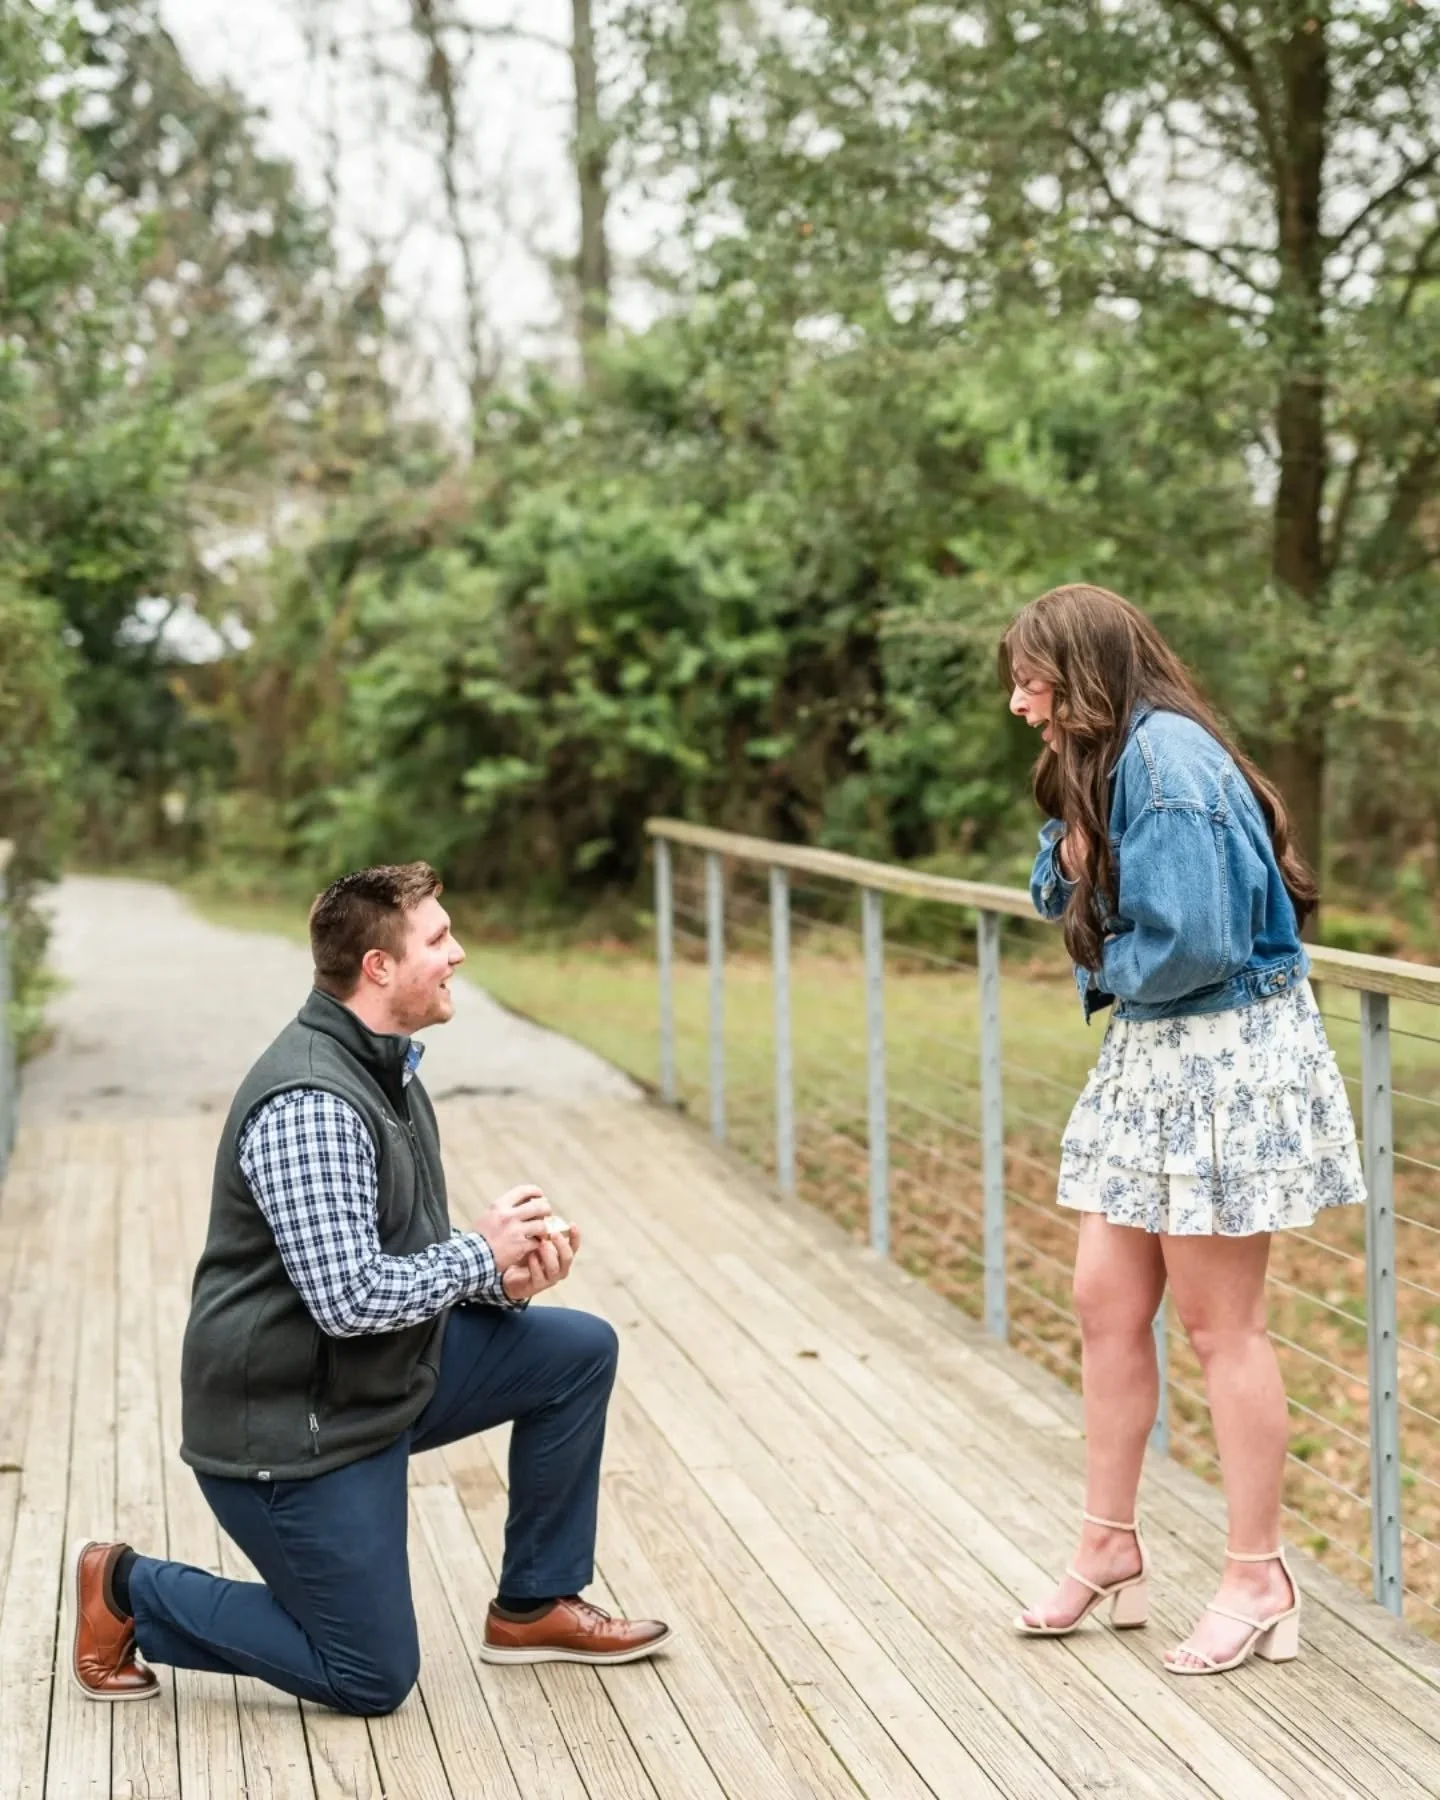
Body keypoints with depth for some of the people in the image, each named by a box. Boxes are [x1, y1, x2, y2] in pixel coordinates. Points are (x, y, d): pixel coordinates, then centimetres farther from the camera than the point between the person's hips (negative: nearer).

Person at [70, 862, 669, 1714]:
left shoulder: (387, 1070, 6)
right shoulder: (310, 1106, -27)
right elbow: (349, 1299, -31)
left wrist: (505, 1279, -5)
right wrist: (483, 1255, -17)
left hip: (387, 1373, 9)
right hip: (292, 1423, -9)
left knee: (580, 1350, 5)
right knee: (372, 1678, -1)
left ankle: (535, 1607, 17)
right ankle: (128, 1590, 12)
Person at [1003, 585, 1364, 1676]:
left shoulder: (1167, 757, -21)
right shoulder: (1102, 760, 10)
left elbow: (1190, 942, -26)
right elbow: (1064, 898, 13)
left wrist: (1109, 970, -7)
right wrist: (1073, 834, -6)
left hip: (1224, 1056, -9)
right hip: (1147, 1052, 9)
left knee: (1218, 1323, 0)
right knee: (1107, 1302, 11)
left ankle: (1260, 1581, 13)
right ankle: (1112, 1550, 24)